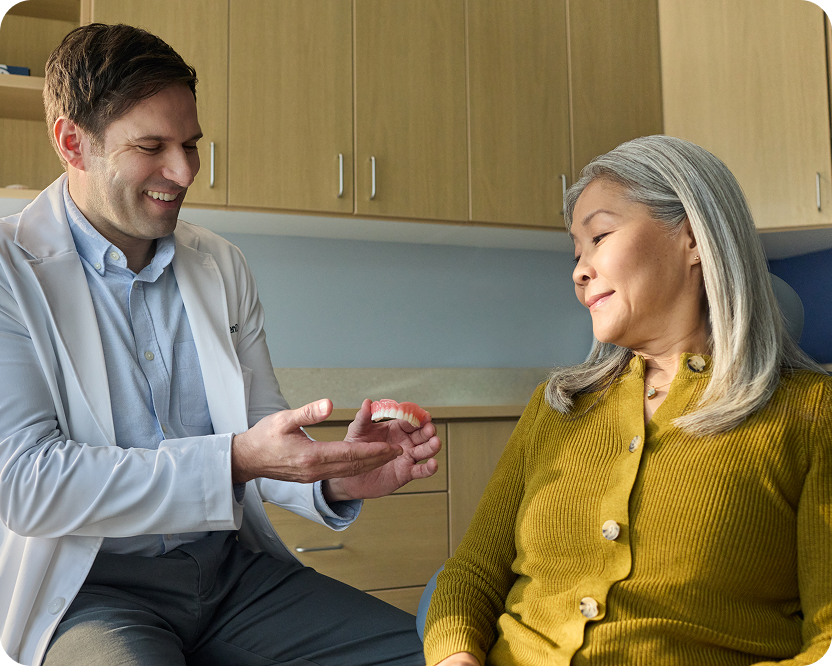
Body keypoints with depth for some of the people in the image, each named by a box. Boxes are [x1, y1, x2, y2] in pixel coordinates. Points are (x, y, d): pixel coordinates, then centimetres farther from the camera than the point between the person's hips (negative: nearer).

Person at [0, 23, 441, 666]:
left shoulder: (223, 267, 9)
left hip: (235, 569, 4)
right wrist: (235, 459, -25)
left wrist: (334, 478, -12)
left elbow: (263, 437, 10)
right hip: (92, 588, -4)